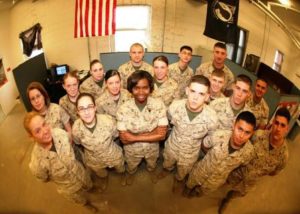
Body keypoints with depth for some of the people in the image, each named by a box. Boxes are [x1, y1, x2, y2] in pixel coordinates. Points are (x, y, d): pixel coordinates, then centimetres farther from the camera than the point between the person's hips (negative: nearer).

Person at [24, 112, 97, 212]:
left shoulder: (60, 133, -32)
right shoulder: (37, 163, -40)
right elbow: (44, 179, -16)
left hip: (81, 172, 2)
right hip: (69, 189, -2)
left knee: (89, 186, 36)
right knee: (80, 200, 32)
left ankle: (91, 188, 72)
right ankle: (86, 203, 67)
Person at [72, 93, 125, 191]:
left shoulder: (108, 121, -37)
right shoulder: (76, 128, -33)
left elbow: (115, 135, -13)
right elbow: (78, 143, -8)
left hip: (114, 156, 0)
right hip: (93, 161, 1)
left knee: (120, 169, 33)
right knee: (101, 175, 34)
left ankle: (122, 174, 69)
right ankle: (104, 178, 70)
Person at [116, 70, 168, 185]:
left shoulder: (159, 105, -27)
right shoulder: (123, 109, -29)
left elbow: (161, 134, -26)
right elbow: (124, 138, -27)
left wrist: (135, 136, -28)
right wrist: (151, 133, -28)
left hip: (152, 148, 1)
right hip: (132, 149, -1)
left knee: (152, 164, 34)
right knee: (131, 167, 31)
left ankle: (151, 171, 69)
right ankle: (130, 174, 67)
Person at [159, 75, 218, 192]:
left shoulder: (211, 118, -36)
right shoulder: (175, 106, -32)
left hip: (191, 153, 0)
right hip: (172, 146, 1)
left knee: (183, 172, 31)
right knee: (167, 163, 34)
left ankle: (178, 179, 67)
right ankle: (166, 169, 70)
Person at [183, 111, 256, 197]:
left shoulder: (249, 151, -32)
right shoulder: (219, 136, -36)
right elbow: (204, 145, -12)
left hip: (218, 180, 2)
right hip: (201, 170, -1)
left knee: (203, 191, 33)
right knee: (190, 185, 29)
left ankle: (197, 191, 67)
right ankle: (188, 187, 64)